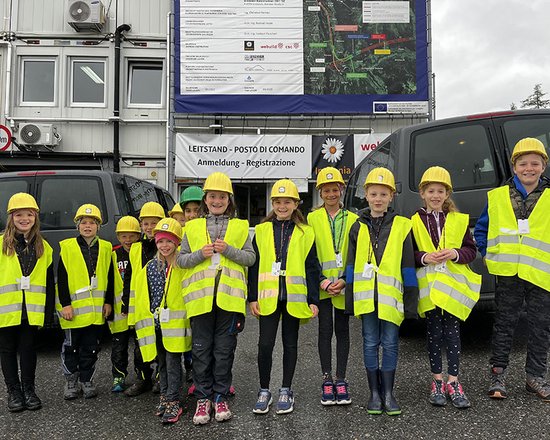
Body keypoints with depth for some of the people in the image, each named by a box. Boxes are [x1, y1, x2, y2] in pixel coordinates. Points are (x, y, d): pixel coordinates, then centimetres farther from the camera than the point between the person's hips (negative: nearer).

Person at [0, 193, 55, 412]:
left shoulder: (43, 247, 7)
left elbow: (49, 282, 9)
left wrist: (48, 312, 5)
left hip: (32, 311, 2)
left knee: (28, 349, 9)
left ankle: (29, 390, 22)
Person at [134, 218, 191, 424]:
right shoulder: (150, 267, 8)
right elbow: (142, 294, 14)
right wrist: (144, 318, 11)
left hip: (175, 323, -5)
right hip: (155, 323, 5)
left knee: (173, 363, -2)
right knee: (162, 363, 17)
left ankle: (173, 402, 7)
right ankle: (164, 397, 30)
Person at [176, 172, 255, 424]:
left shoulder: (240, 227, 9)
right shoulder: (192, 227, 10)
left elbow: (250, 257, 3)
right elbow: (181, 260, 7)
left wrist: (228, 250, -12)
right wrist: (200, 254, -10)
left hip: (229, 296, 0)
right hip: (200, 296, 1)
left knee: (224, 350, 7)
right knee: (201, 349, 6)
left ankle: (220, 397, 20)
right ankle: (203, 398, 18)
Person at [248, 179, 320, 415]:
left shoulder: (305, 233, 4)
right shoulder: (262, 230, 6)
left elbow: (312, 269, 4)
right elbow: (254, 265, 6)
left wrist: (313, 299, -2)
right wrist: (252, 297, 1)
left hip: (294, 297, 0)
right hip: (268, 297, 0)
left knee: (290, 343, 10)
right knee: (265, 343, -1)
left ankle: (286, 391, 22)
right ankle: (264, 391, 16)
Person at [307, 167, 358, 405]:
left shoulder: (352, 220, 6)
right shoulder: (312, 219, 5)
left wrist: (344, 280, -10)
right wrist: (321, 280, -10)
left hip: (345, 285, 1)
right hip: (322, 286, -1)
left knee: (342, 330, 7)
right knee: (325, 330, 2)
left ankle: (341, 380, 15)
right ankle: (327, 380, 11)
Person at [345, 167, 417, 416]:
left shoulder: (401, 226, 3)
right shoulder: (358, 227, 8)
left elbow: (408, 264, 4)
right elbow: (351, 265, 9)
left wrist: (411, 294, 0)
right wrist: (350, 298, 6)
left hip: (391, 296, -1)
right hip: (366, 295, 2)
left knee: (390, 344, 5)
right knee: (370, 343, 8)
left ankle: (388, 393, 17)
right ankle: (374, 393, 19)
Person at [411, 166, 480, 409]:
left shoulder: (459, 220, 6)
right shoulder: (415, 222, 3)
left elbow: (471, 250, 7)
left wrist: (456, 254, -13)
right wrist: (424, 257, -15)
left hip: (453, 286, 1)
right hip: (427, 286, -1)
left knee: (452, 333, 3)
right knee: (434, 334, 6)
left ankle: (453, 383, 13)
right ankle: (437, 382, 18)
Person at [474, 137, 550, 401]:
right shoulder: (498, 196, 3)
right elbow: (481, 230, 12)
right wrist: (490, 255, 3)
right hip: (508, 273, 0)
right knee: (504, 323, 7)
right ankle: (498, 374, 17)